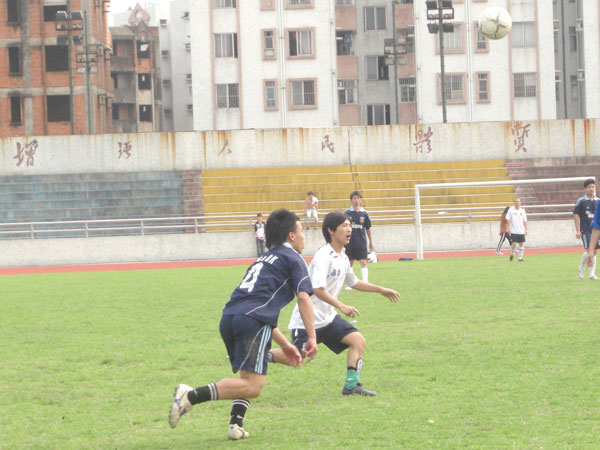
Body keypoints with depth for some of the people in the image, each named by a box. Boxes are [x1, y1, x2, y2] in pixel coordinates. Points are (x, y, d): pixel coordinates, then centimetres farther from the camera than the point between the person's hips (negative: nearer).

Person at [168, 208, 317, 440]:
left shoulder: (262, 260, 36)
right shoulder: (292, 258, 14)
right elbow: (304, 297, 0)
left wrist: (285, 345, 41)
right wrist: (312, 337, 1)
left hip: (228, 318, 8)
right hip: (253, 320, -8)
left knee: (250, 378, 25)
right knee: (253, 386, -14)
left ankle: (236, 423, 7)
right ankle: (192, 396, -26)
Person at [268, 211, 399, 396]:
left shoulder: (343, 258, 10)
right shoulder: (323, 256, -18)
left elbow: (354, 282, 29)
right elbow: (317, 289, -28)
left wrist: (381, 290, 31)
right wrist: (342, 307, -33)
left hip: (328, 318, 8)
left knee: (358, 340, -6)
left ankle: (351, 385, -5)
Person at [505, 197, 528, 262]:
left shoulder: (522, 210, 8)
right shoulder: (511, 210, 0)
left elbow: (525, 221, 12)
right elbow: (508, 219, -1)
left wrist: (526, 229, 7)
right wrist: (508, 228, -9)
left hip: (521, 231, 3)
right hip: (513, 231, -3)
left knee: (521, 244, 2)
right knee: (514, 243, -11)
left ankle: (520, 257, 10)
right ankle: (512, 254, 16)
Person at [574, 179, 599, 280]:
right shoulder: (581, 201, -3)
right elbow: (576, 215, -3)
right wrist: (578, 230, -8)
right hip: (585, 229, -5)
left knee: (594, 250, 3)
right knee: (589, 249, -15)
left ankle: (592, 274, 8)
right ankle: (581, 268, 3)